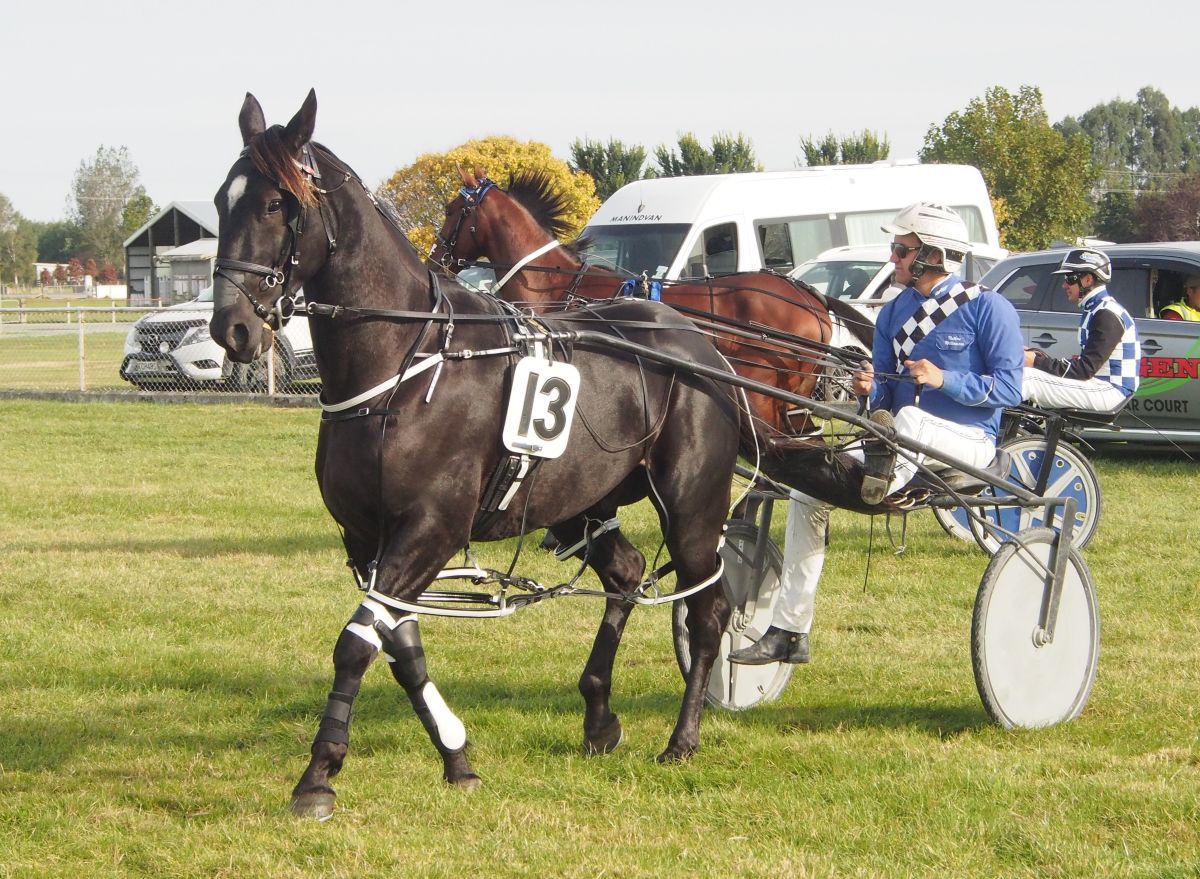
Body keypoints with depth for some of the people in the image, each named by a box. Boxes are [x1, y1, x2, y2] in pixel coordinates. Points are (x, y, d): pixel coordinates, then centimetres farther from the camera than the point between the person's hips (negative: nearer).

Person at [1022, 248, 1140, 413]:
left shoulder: (1107, 315, -15)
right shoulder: (1094, 309, 18)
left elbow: (1086, 369, -21)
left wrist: (1038, 362, -19)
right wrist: (1039, 357, 5)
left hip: (1109, 391, -10)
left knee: (1027, 378, -22)